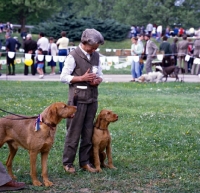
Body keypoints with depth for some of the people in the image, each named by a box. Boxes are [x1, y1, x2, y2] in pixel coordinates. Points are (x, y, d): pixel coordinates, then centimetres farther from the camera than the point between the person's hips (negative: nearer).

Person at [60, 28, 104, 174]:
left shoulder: (96, 55, 10)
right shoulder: (73, 56, -10)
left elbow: (100, 74, 17)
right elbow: (63, 77, -9)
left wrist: (98, 80, -6)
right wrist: (82, 78, -19)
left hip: (92, 99, 6)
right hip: (78, 99, -6)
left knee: (88, 132, 9)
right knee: (74, 131, -1)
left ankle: (85, 162, 17)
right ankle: (68, 162, 9)